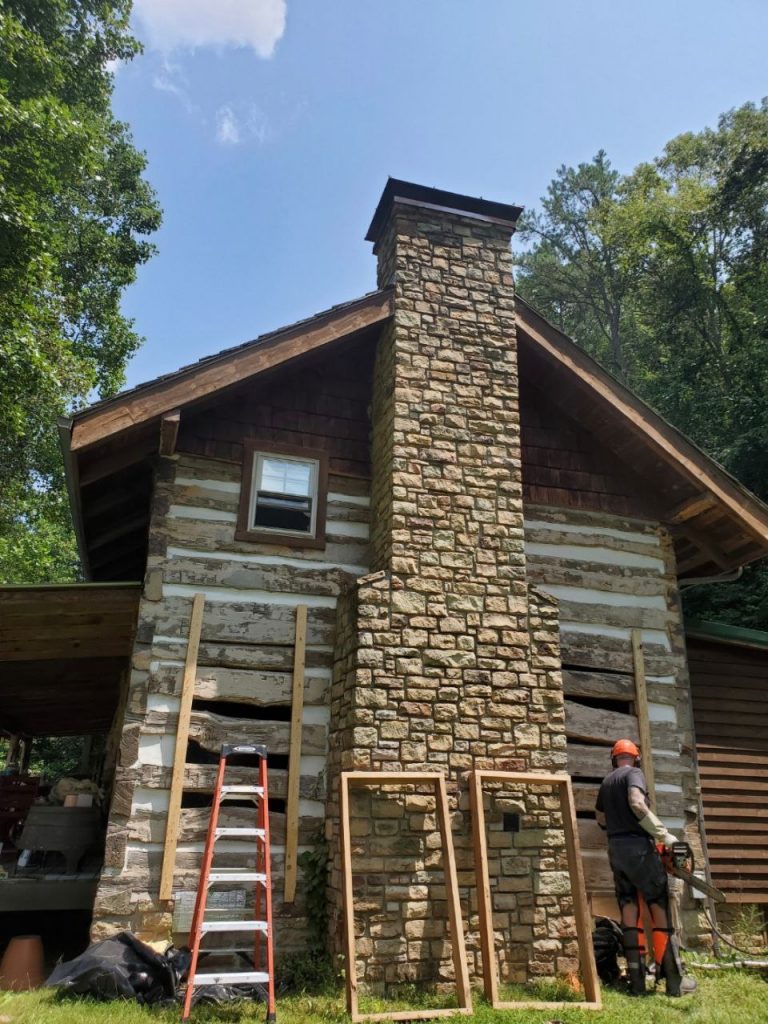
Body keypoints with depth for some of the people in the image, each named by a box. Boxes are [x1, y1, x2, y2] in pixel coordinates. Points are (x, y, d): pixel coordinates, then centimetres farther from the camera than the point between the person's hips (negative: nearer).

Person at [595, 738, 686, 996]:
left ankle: (637, 981, 3)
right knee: (660, 907, -1)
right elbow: (637, 804, -21)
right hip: (639, 846, -6)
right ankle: (673, 979, -5)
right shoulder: (634, 773, -3)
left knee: (629, 911, 6)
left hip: (615, 849, 6)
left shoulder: (606, 782, 17)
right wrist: (663, 835, -18)